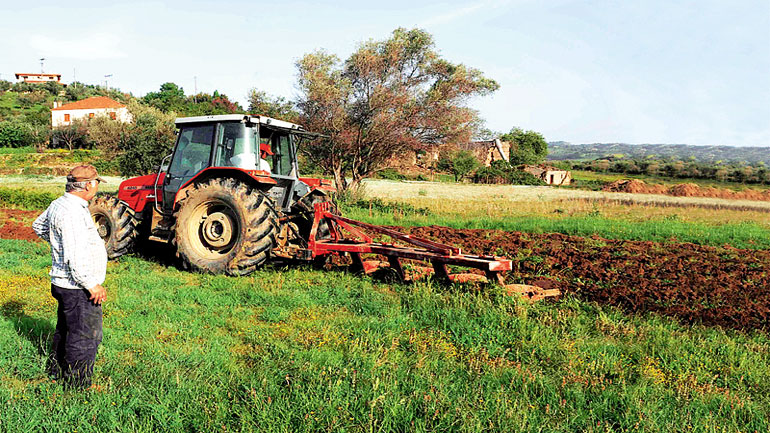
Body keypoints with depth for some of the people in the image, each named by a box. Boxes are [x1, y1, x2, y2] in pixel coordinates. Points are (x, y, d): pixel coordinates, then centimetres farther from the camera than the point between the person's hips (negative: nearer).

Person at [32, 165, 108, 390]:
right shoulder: (73, 212, -24)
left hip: (62, 283, 11)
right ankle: (77, 386, 11)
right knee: (84, 338, 0)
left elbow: (38, 225, 29)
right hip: (77, 288, -11)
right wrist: (91, 284, -23)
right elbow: (74, 257, -28)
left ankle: (56, 372, 42)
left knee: (65, 330, 25)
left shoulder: (58, 204, 8)